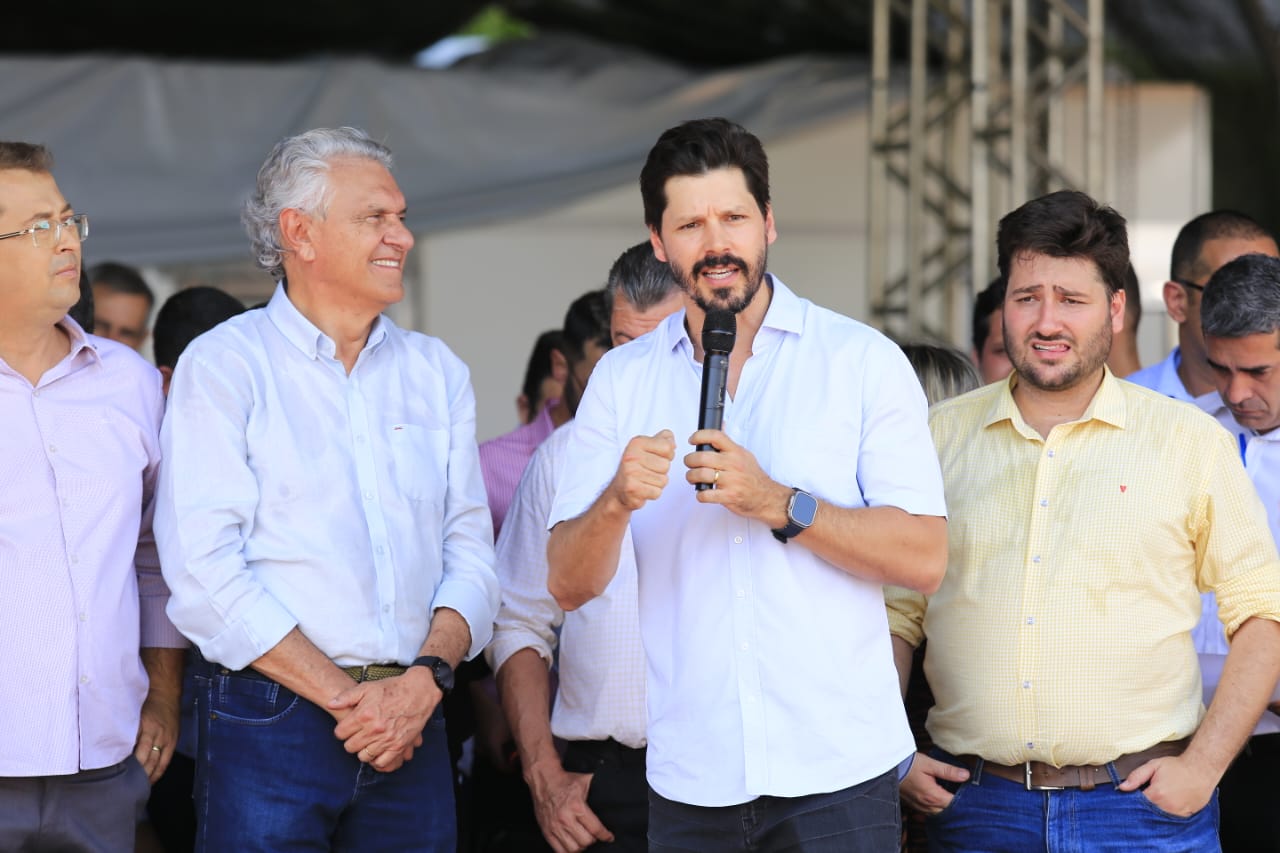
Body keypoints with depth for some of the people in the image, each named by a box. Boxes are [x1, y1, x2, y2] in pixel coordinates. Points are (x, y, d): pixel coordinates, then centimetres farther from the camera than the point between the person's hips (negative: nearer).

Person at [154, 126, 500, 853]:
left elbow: (471, 553, 9)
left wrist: (425, 678, -9)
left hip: (412, 728, 4)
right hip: (270, 726, -4)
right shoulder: (224, 364, -1)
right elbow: (206, 569, -10)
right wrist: (345, 698, -12)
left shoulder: (436, 371, 14)